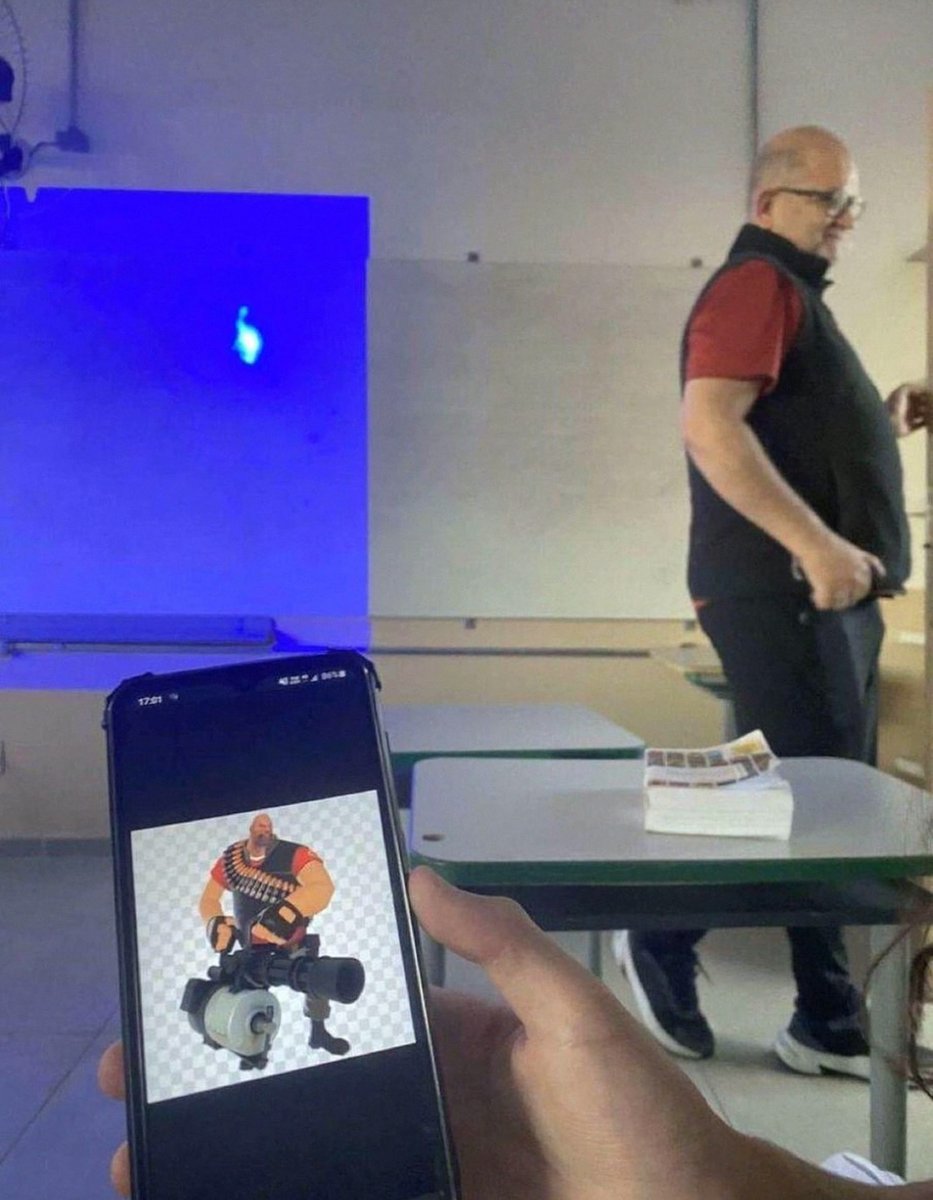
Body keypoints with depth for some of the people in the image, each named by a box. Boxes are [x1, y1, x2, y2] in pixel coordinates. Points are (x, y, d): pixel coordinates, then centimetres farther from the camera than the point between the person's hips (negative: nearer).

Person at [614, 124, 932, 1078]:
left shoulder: (792, 294, 25)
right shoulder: (758, 283, -7)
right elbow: (710, 426, -24)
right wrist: (814, 544, -28)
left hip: (824, 593, 10)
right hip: (783, 590, -10)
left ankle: (829, 1024, 21)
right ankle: (662, 943, 11)